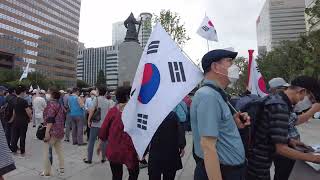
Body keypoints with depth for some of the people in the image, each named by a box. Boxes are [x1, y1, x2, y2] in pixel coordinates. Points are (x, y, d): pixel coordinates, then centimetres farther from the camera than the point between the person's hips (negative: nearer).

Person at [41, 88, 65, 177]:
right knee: (60, 150, 13)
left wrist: (47, 132, -21)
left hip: (52, 131, -8)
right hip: (60, 131, 9)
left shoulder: (51, 103, -10)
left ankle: (47, 172, 9)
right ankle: (61, 169, 20)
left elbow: (50, 119, -19)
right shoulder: (61, 105, 15)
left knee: (46, 151, 3)